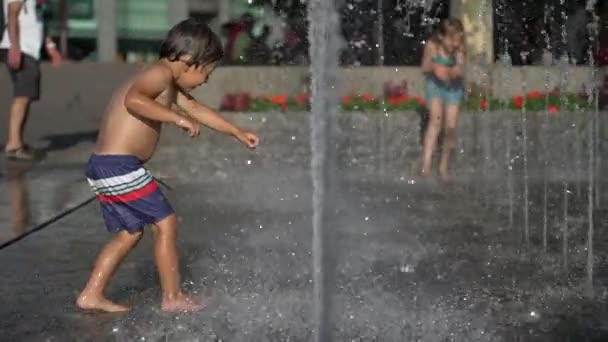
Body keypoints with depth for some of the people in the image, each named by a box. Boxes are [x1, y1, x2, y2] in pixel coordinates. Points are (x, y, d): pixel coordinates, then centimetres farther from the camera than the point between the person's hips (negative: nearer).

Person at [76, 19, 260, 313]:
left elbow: (196, 109, 31)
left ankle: (91, 295, 20)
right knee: (165, 223, -1)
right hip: (120, 166, -10)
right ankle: (172, 298, 8)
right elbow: (133, 99, -31)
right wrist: (176, 118, -28)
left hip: (102, 167, 10)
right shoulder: (160, 73, -11)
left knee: (129, 233, 18)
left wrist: (237, 133, 37)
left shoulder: (171, 84, 19)